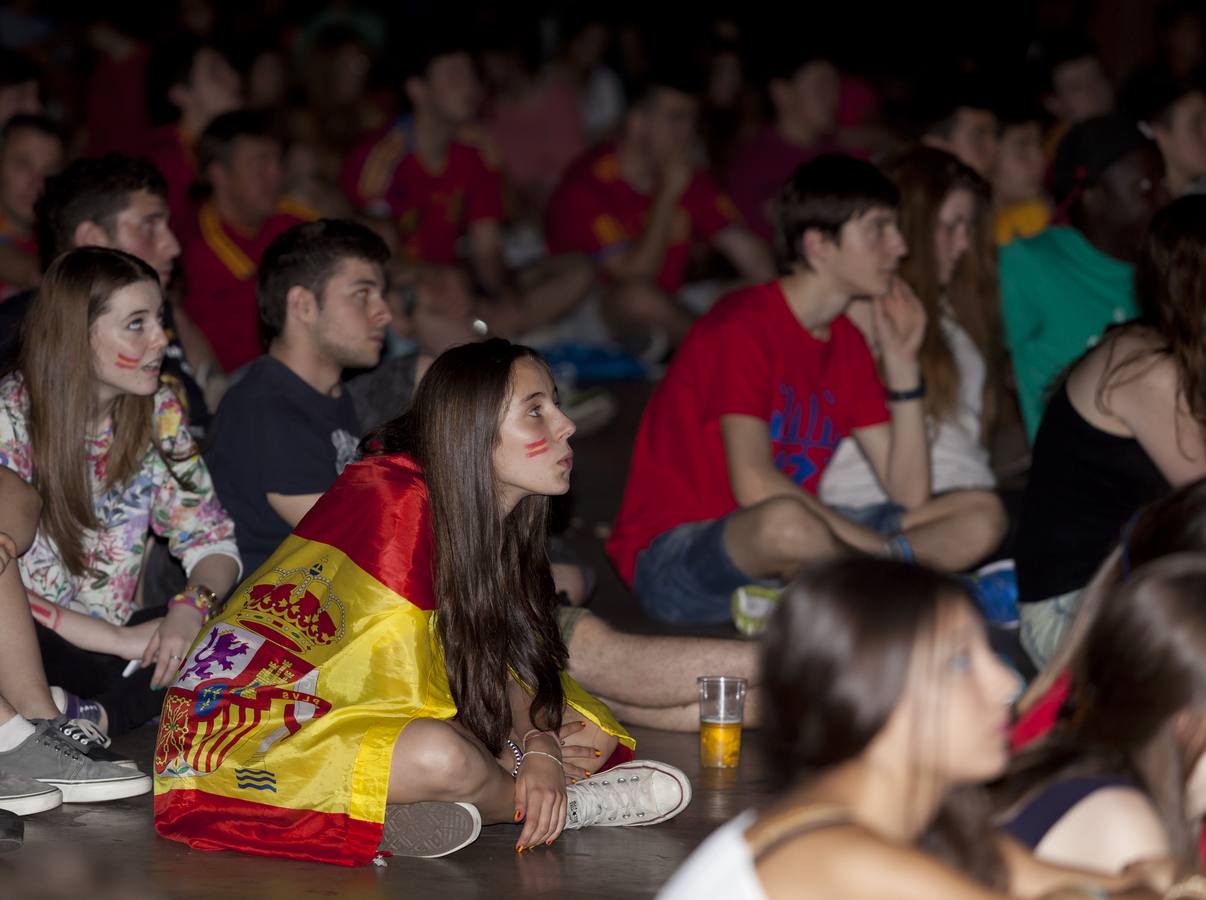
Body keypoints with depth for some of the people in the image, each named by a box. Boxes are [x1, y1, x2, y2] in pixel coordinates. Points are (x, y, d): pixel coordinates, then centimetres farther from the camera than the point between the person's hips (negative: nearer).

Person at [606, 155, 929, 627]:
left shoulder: (846, 342, 11)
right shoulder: (744, 327, -14)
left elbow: (910, 494, 4)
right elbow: (754, 485, -28)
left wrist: (902, 362, -2)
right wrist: (889, 552, -24)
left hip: (774, 558, 8)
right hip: (672, 561, -8)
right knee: (785, 522, -42)